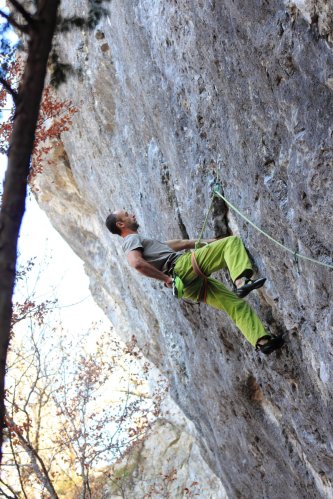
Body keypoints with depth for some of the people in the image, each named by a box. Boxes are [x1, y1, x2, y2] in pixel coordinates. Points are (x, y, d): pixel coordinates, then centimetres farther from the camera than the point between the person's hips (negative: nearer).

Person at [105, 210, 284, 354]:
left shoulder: (139, 241, 32)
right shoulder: (132, 240, 1)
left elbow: (177, 244, 34)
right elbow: (137, 263, -21)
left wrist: (206, 242, 34)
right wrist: (166, 278, -19)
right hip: (184, 266, -9)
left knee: (237, 304, 2)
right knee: (232, 241, -10)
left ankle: (262, 341, -7)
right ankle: (241, 281, -32)